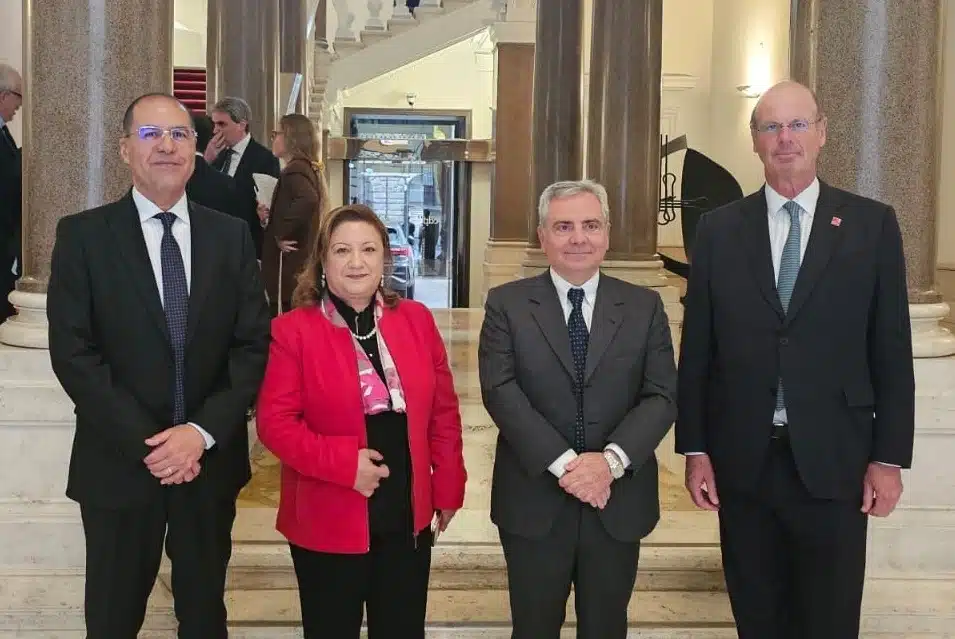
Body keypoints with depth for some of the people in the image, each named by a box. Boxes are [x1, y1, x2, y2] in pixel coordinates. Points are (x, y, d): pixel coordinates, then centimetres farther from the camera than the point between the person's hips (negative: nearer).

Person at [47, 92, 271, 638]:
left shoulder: (232, 235, 4)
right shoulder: (83, 235, -3)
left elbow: (255, 345, -1)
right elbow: (72, 353, -9)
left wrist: (202, 431, -13)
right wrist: (146, 442, -16)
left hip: (210, 460, 2)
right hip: (120, 464, -2)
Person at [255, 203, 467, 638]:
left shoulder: (417, 320, 3)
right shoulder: (292, 330, -7)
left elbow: (443, 412, 7)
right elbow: (274, 422, -12)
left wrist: (448, 489, 5)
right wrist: (344, 463, -22)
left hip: (408, 516, 3)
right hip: (328, 522, -3)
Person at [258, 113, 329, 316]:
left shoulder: (294, 170, -12)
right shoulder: (308, 168, 16)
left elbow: (307, 200, -33)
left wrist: (281, 234, -22)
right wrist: (269, 218, 4)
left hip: (291, 265, -10)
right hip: (302, 262, 10)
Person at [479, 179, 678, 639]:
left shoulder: (644, 307, 4)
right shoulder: (507, 304, -1)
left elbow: (662, 395, -3)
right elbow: (500, 391, -10)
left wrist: (611, 460, -18)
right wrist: (563, 463, -19)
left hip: (618, 502, 2)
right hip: (534, 501, -1)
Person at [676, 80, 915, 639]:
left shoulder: (872, 224, 1)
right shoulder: (719, 229, 4)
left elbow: (892, 350, 0)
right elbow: (697, 348, 5)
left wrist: (890, 457, -3)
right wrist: (695, 448, 2)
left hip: (833, 462, -1)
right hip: (742, 461, 2)